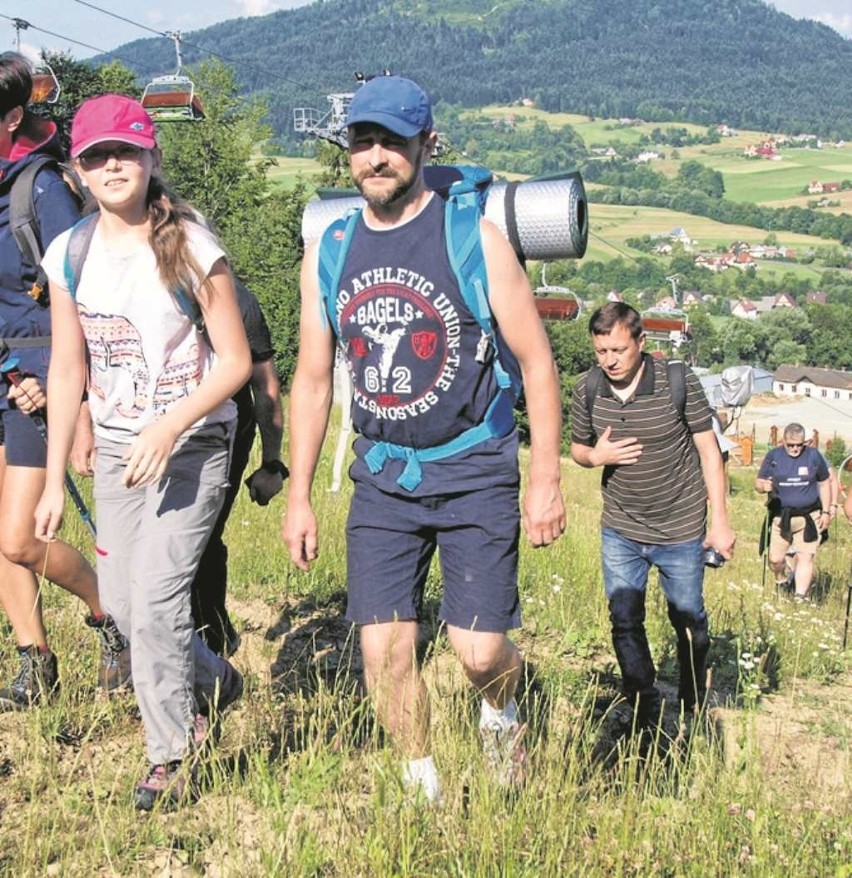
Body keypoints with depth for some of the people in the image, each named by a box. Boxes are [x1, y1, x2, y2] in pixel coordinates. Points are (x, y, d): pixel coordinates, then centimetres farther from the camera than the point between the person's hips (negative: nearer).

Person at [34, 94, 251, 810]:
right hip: (117, 447, 6)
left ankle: (171, 757, 6)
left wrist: (169, 427, -24)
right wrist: (55, 480, 6)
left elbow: (235, 361, -11)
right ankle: (215, 682, 38)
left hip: (192, 443, -5)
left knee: (155, 597, -13)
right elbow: (68, 371, 6)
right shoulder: (69, 255, 2)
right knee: (120, 601, 10)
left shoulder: (191, 247, -12)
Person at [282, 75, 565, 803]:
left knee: (479, 650, -5)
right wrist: (299, 496, 9)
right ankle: (423, 789, 21)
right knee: (384, 648, -1)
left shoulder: (473, 237, -8)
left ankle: (502, 712, 31)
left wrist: (547, 480, -8)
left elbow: (537, 363, -4)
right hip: (381, 477, 3)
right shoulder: (328, 250, 4)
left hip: (475, 473, -3)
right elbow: (312, 378, 10)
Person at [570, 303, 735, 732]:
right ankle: (645, 711, 23)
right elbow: (578, 448, 9)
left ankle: (693, 708, 34)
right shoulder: (586, 390, -7)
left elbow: (708, 448, -8)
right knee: (624, 622, 7)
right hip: (620, 532, 3)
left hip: (681, 532, -2)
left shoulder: (679, 382, -15)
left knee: (688, 622, 12)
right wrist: (596, 456, -16)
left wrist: (720, 520, -9)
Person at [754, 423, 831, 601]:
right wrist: (763, 486, -23)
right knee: (775, 560, 2)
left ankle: (800, 598, 3)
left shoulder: (814, 456, -1)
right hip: (780, 518, 0)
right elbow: (758, 483, 1)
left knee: (805, 558, -4)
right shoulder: (773, 457, -2)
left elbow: (825, 484, 10)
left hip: (808, 518, 0)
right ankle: (781, 580, 35)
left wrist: (826, 511, 7)